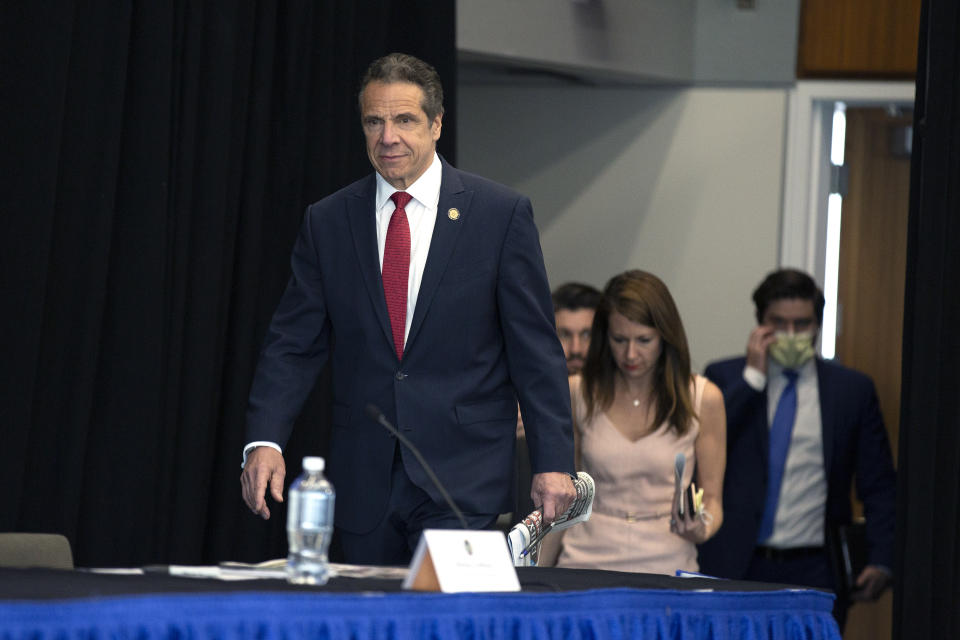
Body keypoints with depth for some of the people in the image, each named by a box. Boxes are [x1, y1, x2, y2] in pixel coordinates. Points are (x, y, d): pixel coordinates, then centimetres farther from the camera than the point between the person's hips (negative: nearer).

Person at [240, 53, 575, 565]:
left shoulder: (501, 214, 1)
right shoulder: (327, 222, 8)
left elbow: (535, 350, 0)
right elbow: (293, 344, 6)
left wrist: (552, 463, -6)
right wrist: (264, 440, -9)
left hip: (463, 483, -3)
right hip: (364, 482, 3)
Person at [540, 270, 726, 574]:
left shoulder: (703, 400, 5)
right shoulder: (578, 394, 8)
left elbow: (711, 498, 11)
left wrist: (700, 530, -10)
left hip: (666, 568, -1)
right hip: (587, 562, 1)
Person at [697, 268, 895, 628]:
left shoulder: (852, 389, 10)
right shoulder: (724, 379, 9)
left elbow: (879, 487, 10)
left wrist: (881, 561, -3)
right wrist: (752, 377, -6)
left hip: (813, 572, 0)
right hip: (734, 569, 0)